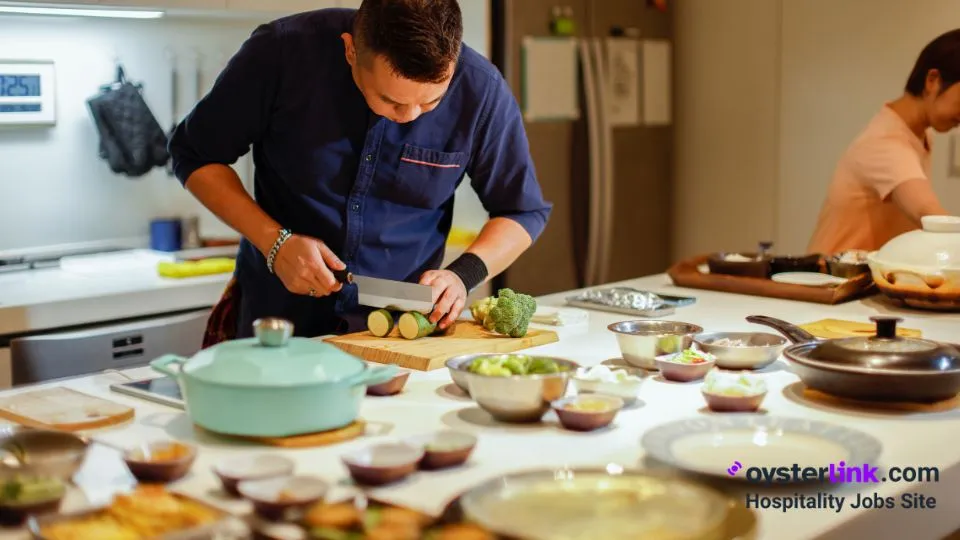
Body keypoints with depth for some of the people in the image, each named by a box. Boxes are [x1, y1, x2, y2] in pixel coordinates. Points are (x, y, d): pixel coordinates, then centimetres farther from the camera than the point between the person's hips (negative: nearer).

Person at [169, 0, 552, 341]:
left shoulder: (481, 91, -16)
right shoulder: (281, 53, -19)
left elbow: (524, 211, -2)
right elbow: (195, 155, -5)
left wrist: (463, 275, -20)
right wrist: (274, 241, -17)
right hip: (279, 317, 0)